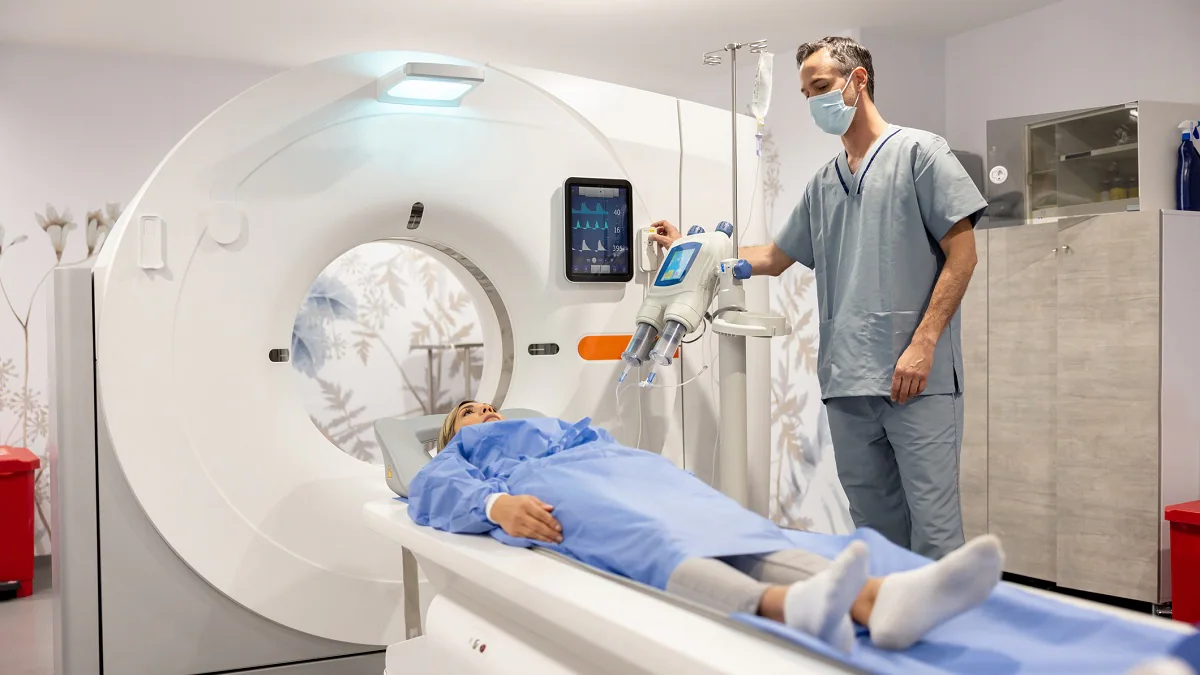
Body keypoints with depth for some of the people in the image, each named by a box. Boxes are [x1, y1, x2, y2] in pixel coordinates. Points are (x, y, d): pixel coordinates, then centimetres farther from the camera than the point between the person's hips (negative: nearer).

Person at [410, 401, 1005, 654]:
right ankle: (788, 605, -71)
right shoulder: (460, 454, 33)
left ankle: (879, 600, -57)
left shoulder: (556, 426, 46)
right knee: (648, 541, -38)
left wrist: (673, 473, 6)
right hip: (549, 488, -4)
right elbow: (433, 490, 9)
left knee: (727, 525, -28)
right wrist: (497, 504, -15)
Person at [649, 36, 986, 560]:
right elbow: (775, 258, 28)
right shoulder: (823, 183, 20)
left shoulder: (919, 153, 2)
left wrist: (922, 344, -13)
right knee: (874, 525, 9)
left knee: (933, 522, -6)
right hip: (847, 381, 6)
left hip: (918, 379, -6)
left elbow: (962, 253, -4)